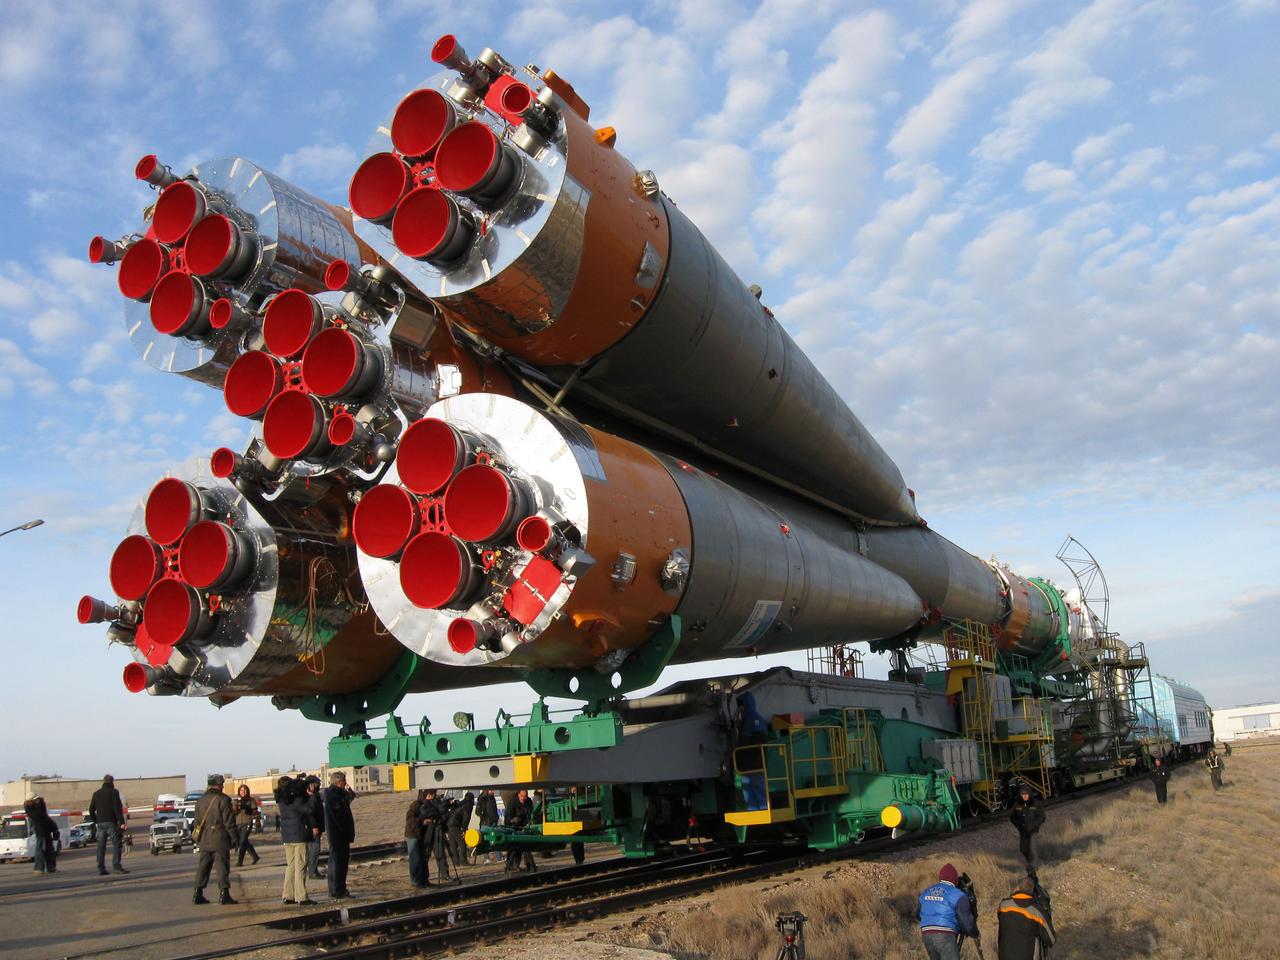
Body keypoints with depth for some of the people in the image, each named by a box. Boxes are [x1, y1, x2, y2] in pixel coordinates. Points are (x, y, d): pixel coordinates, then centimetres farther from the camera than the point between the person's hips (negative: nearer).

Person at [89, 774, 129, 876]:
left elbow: (91, 810, 16)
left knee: (101, 847, 7)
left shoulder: (96, 793, 13)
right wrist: (121, 822, -14)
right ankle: (116, 867, -14)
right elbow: (117, 808, -13)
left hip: (100, 823, 6)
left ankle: (101, 869, 7)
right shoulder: (113, 792, -5)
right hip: (111, 822, -6)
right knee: (116, 844, -5)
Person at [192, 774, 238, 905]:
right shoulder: (223, 800, -11)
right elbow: (229, 821, -12)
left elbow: (197, 821, 14)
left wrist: (198, 839, 20)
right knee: (222, 867, -2)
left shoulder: (200, 801, 10)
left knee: (203, 867, 13)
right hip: (220, 840, -6)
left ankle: (198, 894, 14)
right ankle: (224, 894, -5)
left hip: (204, 840, 6)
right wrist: (233, 837, -6)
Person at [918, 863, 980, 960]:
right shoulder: (957, 895, -5)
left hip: (927, 936, 7)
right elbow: (966, 921, -7)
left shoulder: (926, 892, 16)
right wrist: (975, 934, 13)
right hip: (945, 937, -7)